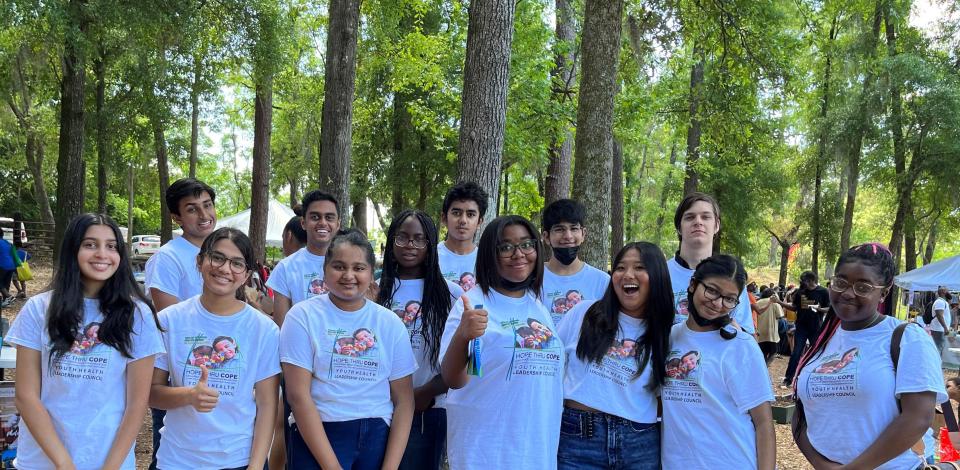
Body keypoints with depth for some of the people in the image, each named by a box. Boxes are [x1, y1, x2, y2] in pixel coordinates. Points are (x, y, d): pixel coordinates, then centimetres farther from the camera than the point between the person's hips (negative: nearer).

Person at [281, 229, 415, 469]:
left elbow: (404, 400, 3)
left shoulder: (390, 323, 5)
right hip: (317, 435, -2)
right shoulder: (302, 316, -3)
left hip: (378, 437, 3)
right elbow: (298, 394, -10)